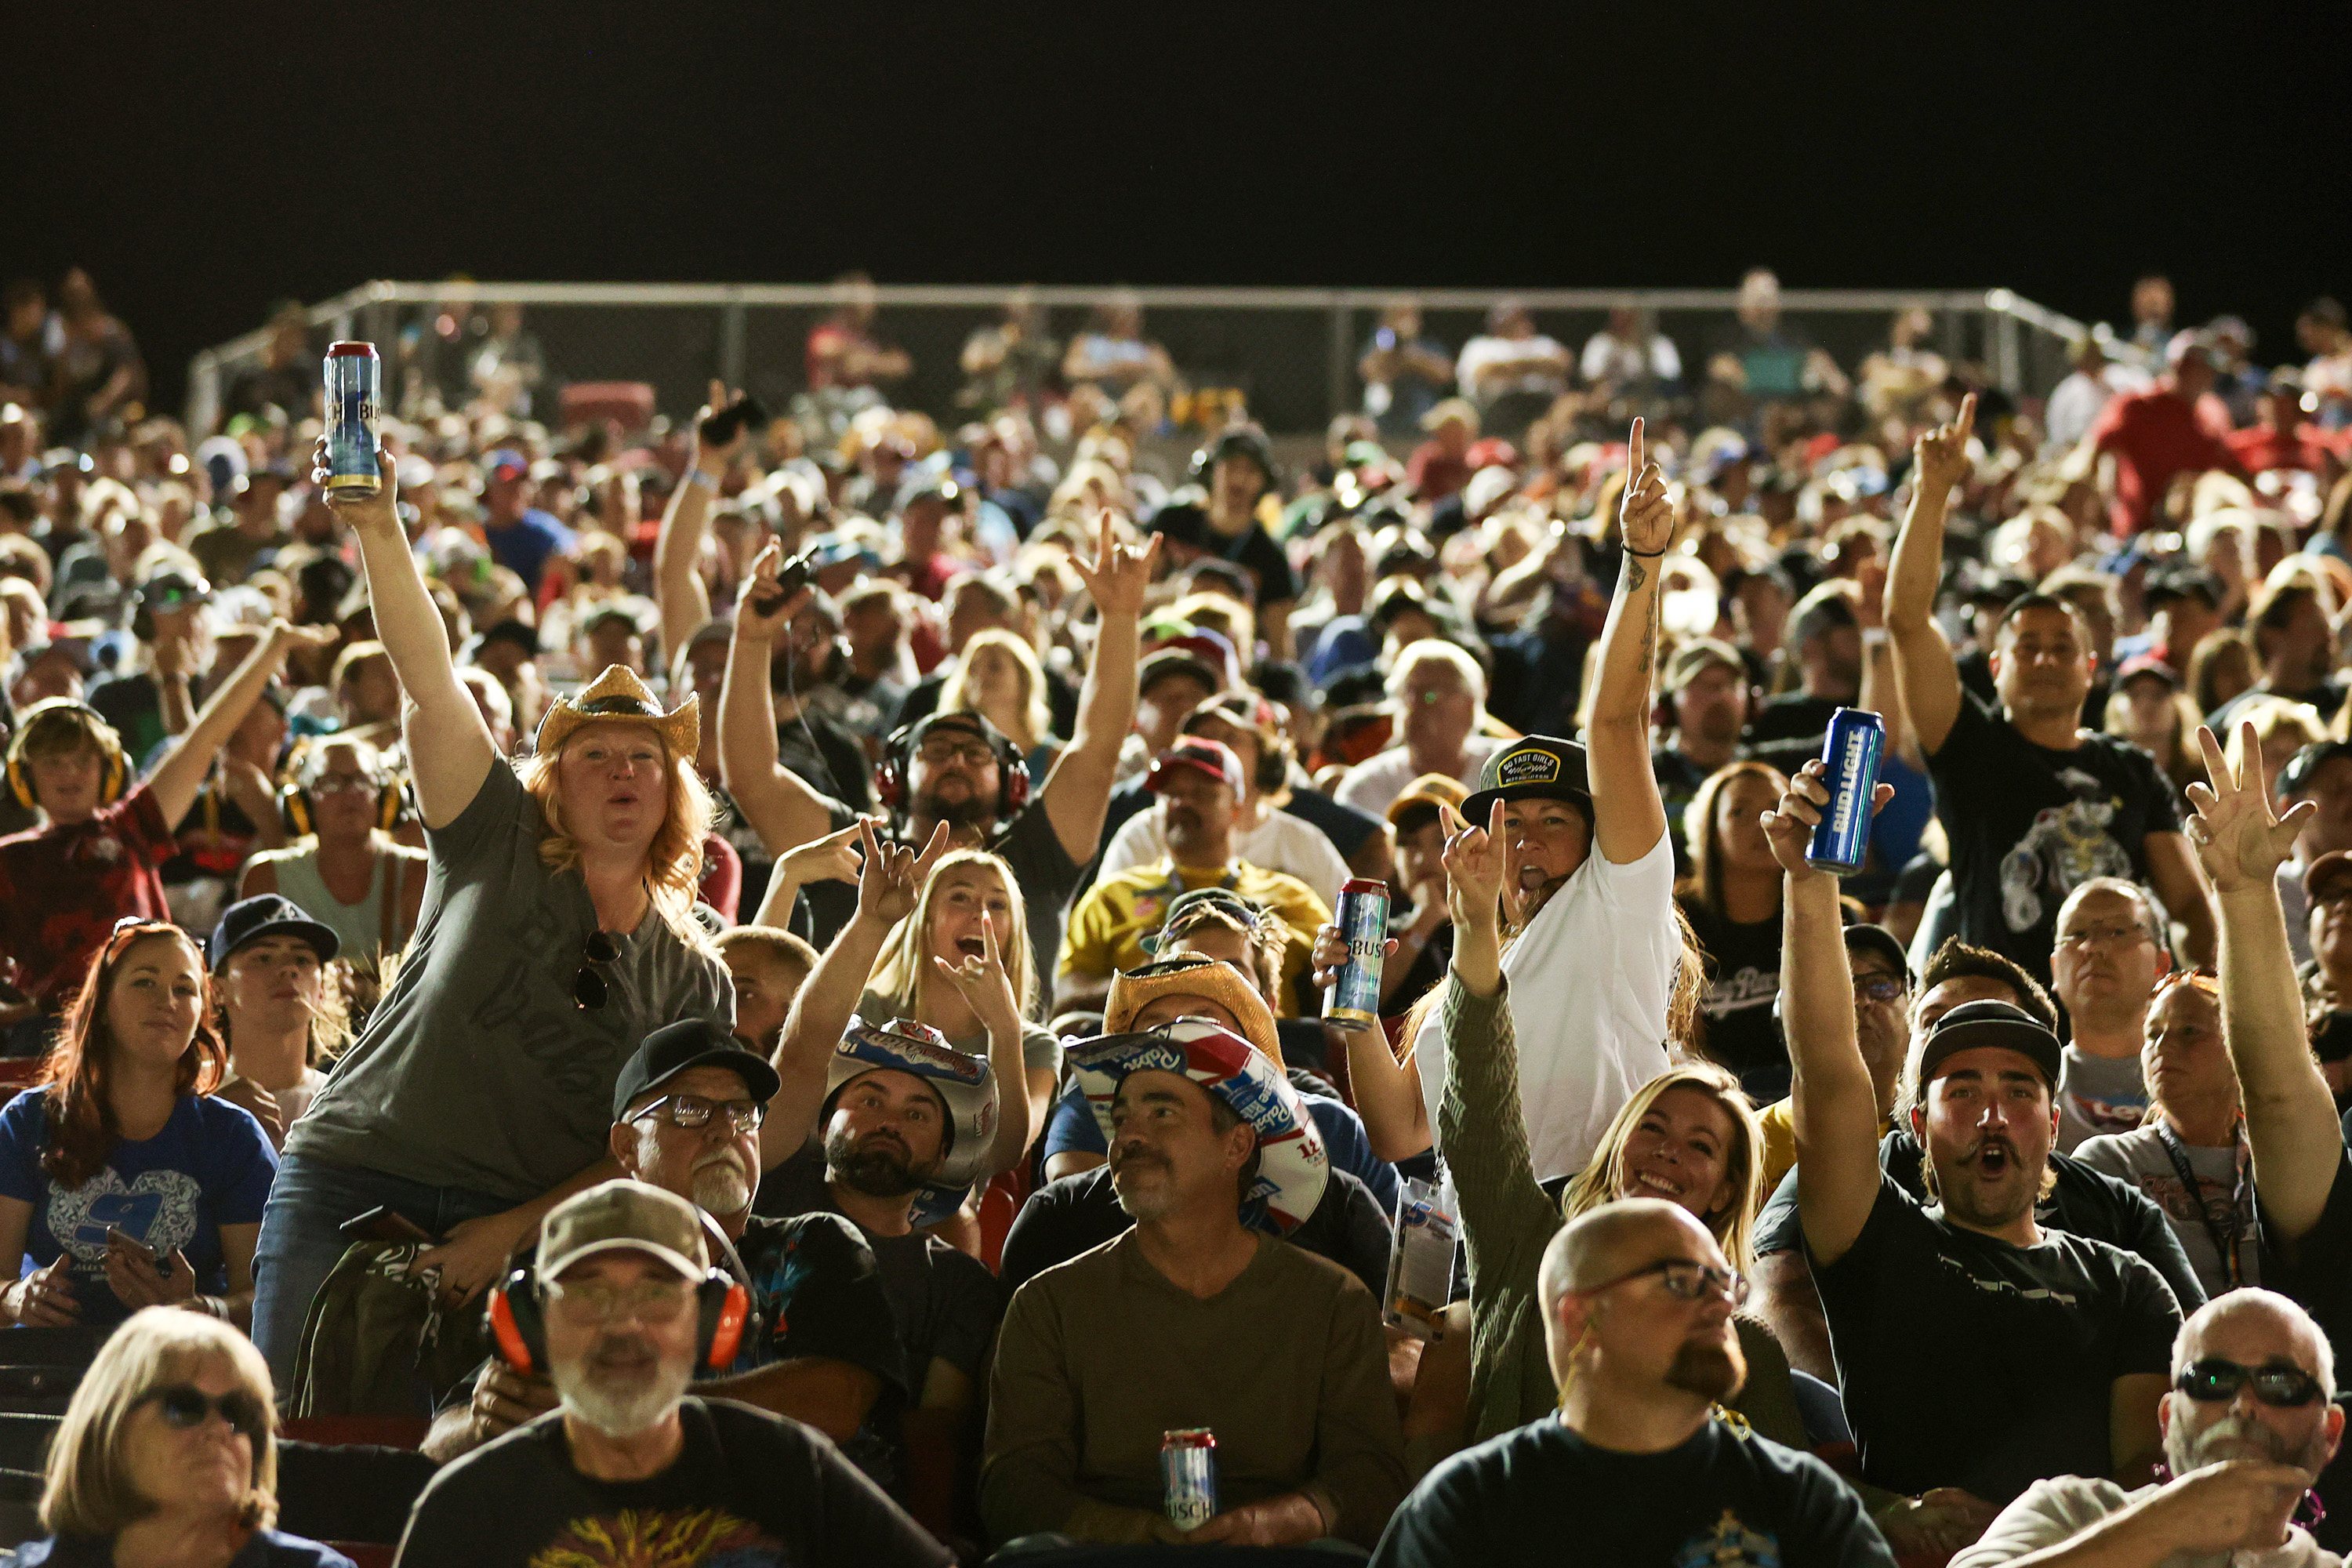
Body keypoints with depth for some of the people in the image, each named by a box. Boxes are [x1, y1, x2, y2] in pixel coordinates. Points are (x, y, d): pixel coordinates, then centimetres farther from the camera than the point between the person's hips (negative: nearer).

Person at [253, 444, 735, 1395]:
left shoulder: (695, 983, 11)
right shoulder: (499, 848, 7)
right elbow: (427, 679, -5)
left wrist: (514, 1230, -8)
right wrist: (378, 530, -18)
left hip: (520, 1227, 1)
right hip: (353, 1182, -1)